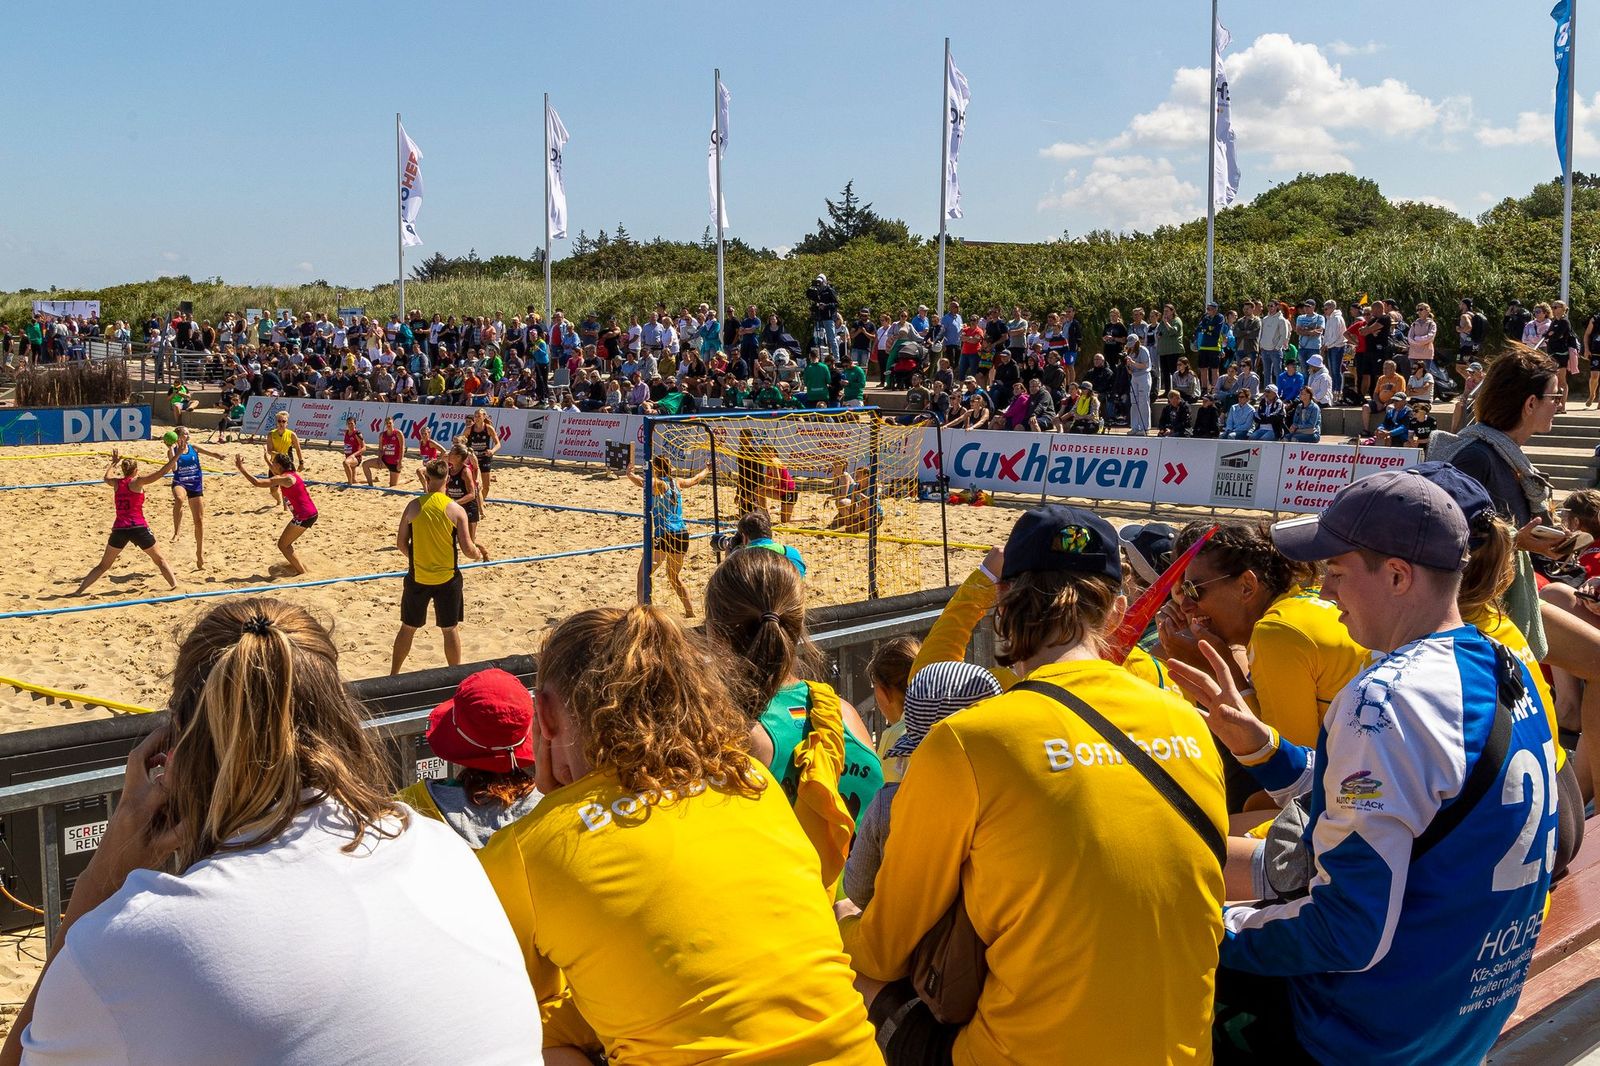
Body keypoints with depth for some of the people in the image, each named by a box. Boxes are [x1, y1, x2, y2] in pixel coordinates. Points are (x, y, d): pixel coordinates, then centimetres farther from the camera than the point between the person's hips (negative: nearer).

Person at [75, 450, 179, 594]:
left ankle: (80, 590, 7)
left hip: (119, 529, 4)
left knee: (103, 565, 14)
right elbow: (162, 472, -9)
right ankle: (175, 585, 4)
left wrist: (114, 462, 49)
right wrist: (177, 455, -9)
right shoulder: (137, 481, -2)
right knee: (160, 559, 11)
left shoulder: (116, 482, 10)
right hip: (138, 527, -4)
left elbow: (106, 477, 35)